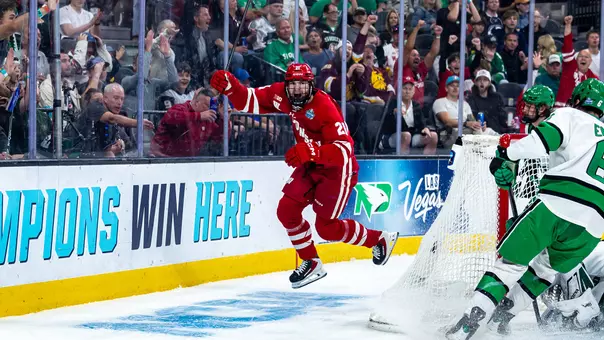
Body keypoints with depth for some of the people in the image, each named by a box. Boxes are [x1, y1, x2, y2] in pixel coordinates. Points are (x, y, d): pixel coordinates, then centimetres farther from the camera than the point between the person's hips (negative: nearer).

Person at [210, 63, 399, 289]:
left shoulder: (324, 107, -30)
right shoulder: (282, 95, -10)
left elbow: (344, 149, -36)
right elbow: (250, 101, -5)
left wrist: (311, 151, -50)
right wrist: (229, 86, -24)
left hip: (338, 169, -7)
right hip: (312, 165, 7)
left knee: (326, 227, -5)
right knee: (287, 210, -2)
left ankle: (381, 239, 17)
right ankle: (311, 264, 14)